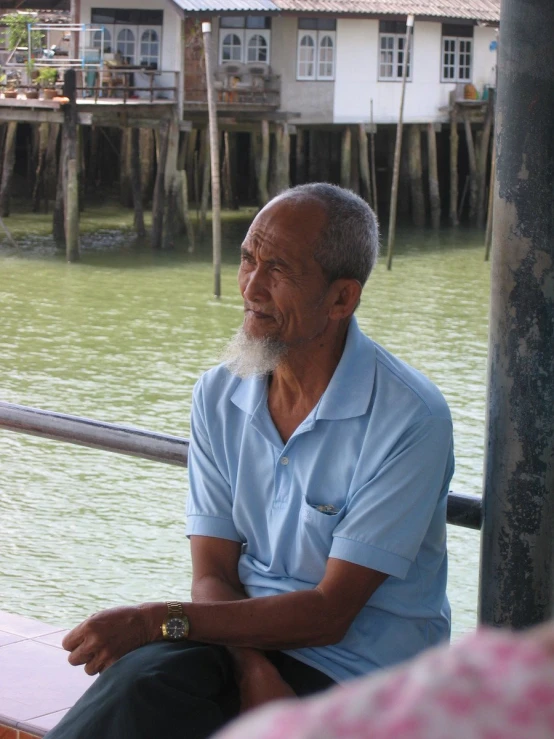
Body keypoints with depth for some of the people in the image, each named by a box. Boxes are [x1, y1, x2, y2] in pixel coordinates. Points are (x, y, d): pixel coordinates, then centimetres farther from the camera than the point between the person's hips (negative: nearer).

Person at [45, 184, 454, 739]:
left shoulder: (411, 418, -13)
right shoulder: (218, 396, 5)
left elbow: (330, 612, -15)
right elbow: (213, 574, 2)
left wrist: (160, 621, -21)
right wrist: (252, 669, -20)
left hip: (357, 671, -4)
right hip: (242, 637, 5)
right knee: (138, 682, -29)